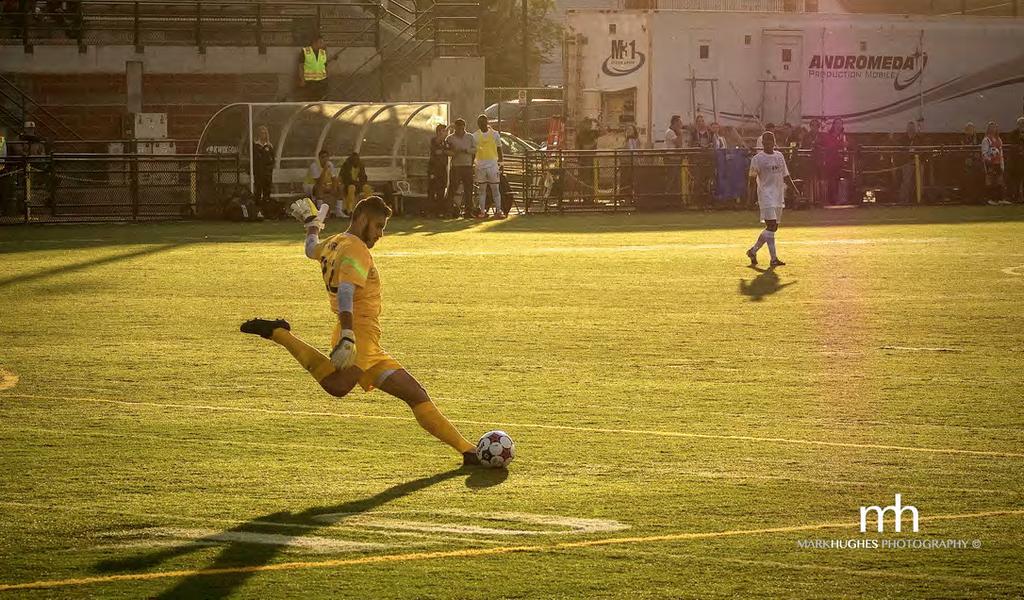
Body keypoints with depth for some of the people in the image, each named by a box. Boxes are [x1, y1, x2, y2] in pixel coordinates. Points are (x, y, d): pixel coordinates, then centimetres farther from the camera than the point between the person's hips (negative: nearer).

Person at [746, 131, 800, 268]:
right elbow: (752, 178, -1)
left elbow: (785, 176, 19)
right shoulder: (757, 159, -4)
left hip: (779, 195, 7)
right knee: (771, 226, -15)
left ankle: (753, 251, 23)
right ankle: (774, 258, -16)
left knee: (774, 227, 9)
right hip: (766, 194, -7)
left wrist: (794, 189, 9)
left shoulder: (779, 156, 14)